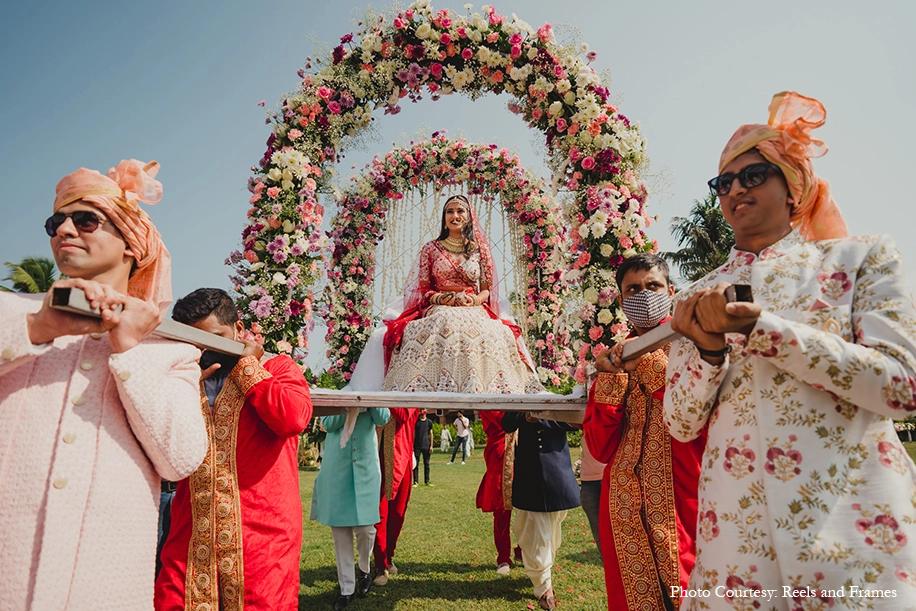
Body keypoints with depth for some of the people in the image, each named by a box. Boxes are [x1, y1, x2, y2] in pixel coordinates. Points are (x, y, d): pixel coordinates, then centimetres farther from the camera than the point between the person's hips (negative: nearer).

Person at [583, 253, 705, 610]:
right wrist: (609, 379, -8)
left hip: (684, 504, -3)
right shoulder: (614, 358, 10)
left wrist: (652, 364, -18)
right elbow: (601, 448, 3)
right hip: (628, 512, 3)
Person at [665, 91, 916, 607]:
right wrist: (709, 351, -14)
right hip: (736, 516, 2)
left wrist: (759, 326, -18)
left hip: (852, 509, -2)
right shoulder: (700, 298, 7)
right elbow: (682, 424, 4)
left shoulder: (861, 257, 3)